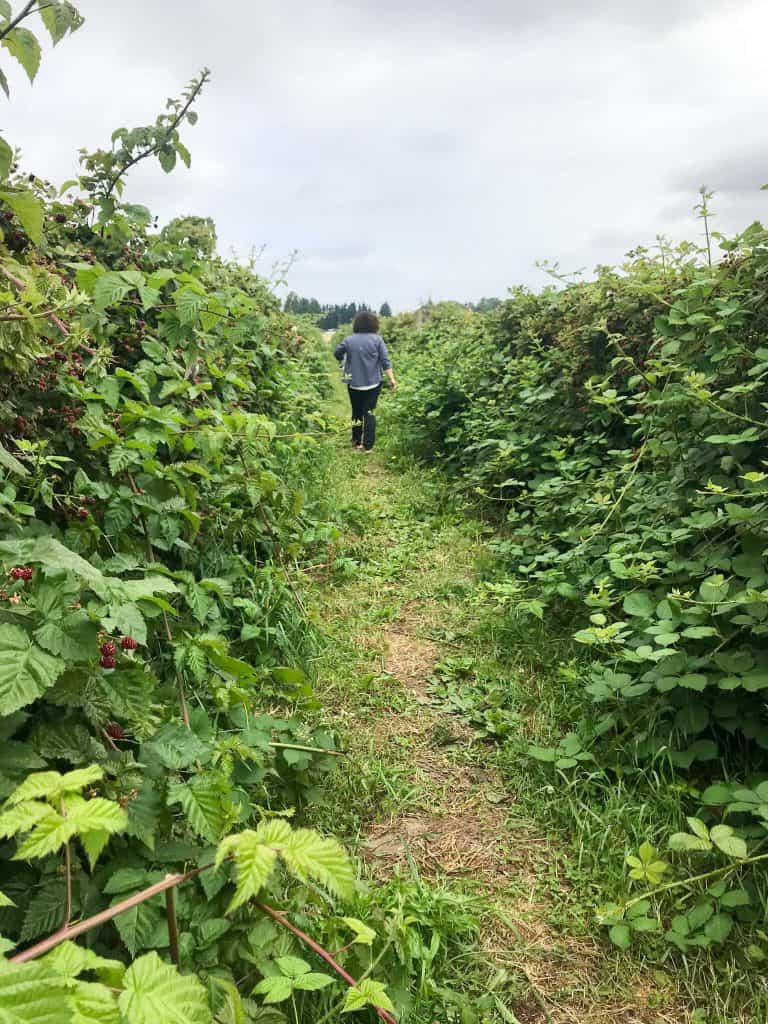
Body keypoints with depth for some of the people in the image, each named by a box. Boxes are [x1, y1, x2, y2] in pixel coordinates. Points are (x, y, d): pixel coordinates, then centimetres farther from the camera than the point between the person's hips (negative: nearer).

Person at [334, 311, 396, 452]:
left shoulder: (349, 340, -2)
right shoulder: (377, 339, -6)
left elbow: (337, 353, 9)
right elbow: (385, 361, -8)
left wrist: (345, 363, 25)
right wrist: (391, 379, -6)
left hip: (354, 383, 2)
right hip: (372, 383, -1)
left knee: (356, 412, 17)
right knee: (369, 413, 4)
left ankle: (357, 441, 24)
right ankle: (368, 445, 2)